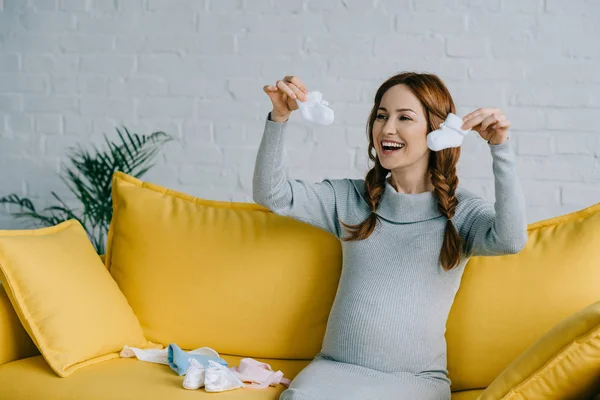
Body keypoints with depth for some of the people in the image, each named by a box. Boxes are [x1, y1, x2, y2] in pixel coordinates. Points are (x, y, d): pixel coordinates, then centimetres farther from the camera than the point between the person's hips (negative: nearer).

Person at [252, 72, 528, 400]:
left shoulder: (461, 212, 2)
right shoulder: (352, 199, 11)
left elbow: (510, 240, -18)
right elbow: (271, 194, 5)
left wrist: (500, 147, -25)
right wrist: (279, 117, -8)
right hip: (336, 366, 2)